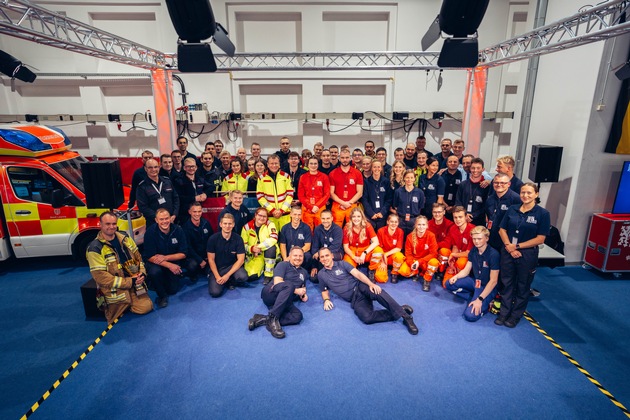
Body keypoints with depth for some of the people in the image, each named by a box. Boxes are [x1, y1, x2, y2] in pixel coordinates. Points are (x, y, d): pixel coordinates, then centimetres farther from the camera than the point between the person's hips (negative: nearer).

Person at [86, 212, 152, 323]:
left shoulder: (124, 237, 6)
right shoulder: (95, 248, -12)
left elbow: (138, 257, 15)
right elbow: (100, 276, -15)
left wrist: (142, 273, -4)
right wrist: (129, 282, -17)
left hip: (134, 284, 4)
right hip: (114, 290, -4)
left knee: (146, 307, -10)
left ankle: (128, 304, 20)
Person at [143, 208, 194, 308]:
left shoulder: (178, 230, -12)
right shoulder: (150, 232, -17)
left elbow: (183, 254, -9)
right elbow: (150, 257, -18)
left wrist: (165, 257, -23)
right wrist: (169, 265, -29)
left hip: (174, 261, 2)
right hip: (156, 263, -2)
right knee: (154, 271, -33)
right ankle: (162, 296, -6)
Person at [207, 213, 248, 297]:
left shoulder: (238, 239, -10)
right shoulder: (213, 239, -10)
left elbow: (240, 260, -10)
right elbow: (211, 260, -5)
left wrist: (227, 275, -18)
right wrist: (217, 276, -15)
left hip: (232, 266, 1)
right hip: (217, 268, 0)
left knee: (243, 277, -31)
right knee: (215, 292, -23)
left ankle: (230, 282, 5)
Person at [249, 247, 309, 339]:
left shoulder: (304, 272, 25)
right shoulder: (283, 265, 7)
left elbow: (303, 287, 37)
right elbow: (277, 282, -7)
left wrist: (303, 295, 12)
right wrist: (296, 290, -13)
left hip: (285, 302, 5)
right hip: (270, 293, -5)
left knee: (298, 316, -29)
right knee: (289, 285, -37)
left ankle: (262, 319, -32)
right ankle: (273, 318, -37)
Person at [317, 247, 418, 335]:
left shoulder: (341, 264, 7)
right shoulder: (321, 275, 13)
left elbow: (358, 274, -4)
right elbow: (324, 291, 25)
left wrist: (371, 284, -21)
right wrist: (326, 300, 1)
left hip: (360, 287, 0)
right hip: (354, 299, 1)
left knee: (377, 291, -37)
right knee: (366, 317, -31)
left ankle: (404, 315, -32)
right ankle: (396, 314, -20)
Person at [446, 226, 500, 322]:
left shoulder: (493, 254, -22)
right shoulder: (473, 251, -1)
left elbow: (493, 281, -21)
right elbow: (466, 270, 6)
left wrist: (480, 299, -25)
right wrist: (456, 276, -17)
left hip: (487, 287, -7)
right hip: (474, 281, 7)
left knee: (470, 315, -23)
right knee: (449, 284, -6)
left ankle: (486, 303, 4)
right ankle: (474, 298, 1)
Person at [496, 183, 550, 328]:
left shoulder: (542, 214, -8)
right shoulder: (512, 209, 3)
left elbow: (540, 239, -11)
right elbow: (502, 230, 4)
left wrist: (517, 246, -11)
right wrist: (508, 246, -11)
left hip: (528, 254, -3)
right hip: (507, 252, 3)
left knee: (522, 286, 11)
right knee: (507, 283, 11)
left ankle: (516, 315, 26)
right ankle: (504, 312, 24)